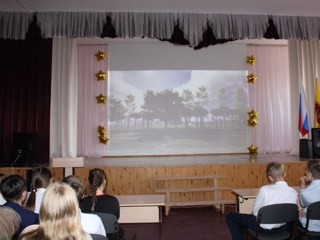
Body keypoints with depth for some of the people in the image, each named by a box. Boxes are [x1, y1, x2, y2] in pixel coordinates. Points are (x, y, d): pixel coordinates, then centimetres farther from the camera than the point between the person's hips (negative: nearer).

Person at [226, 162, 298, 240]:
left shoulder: (264, 190, -22)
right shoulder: (294, 192, -11)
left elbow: (255, 212, -10)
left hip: (264, 227, -5)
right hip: (282, 228, 5)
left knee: (230, 217, 11)